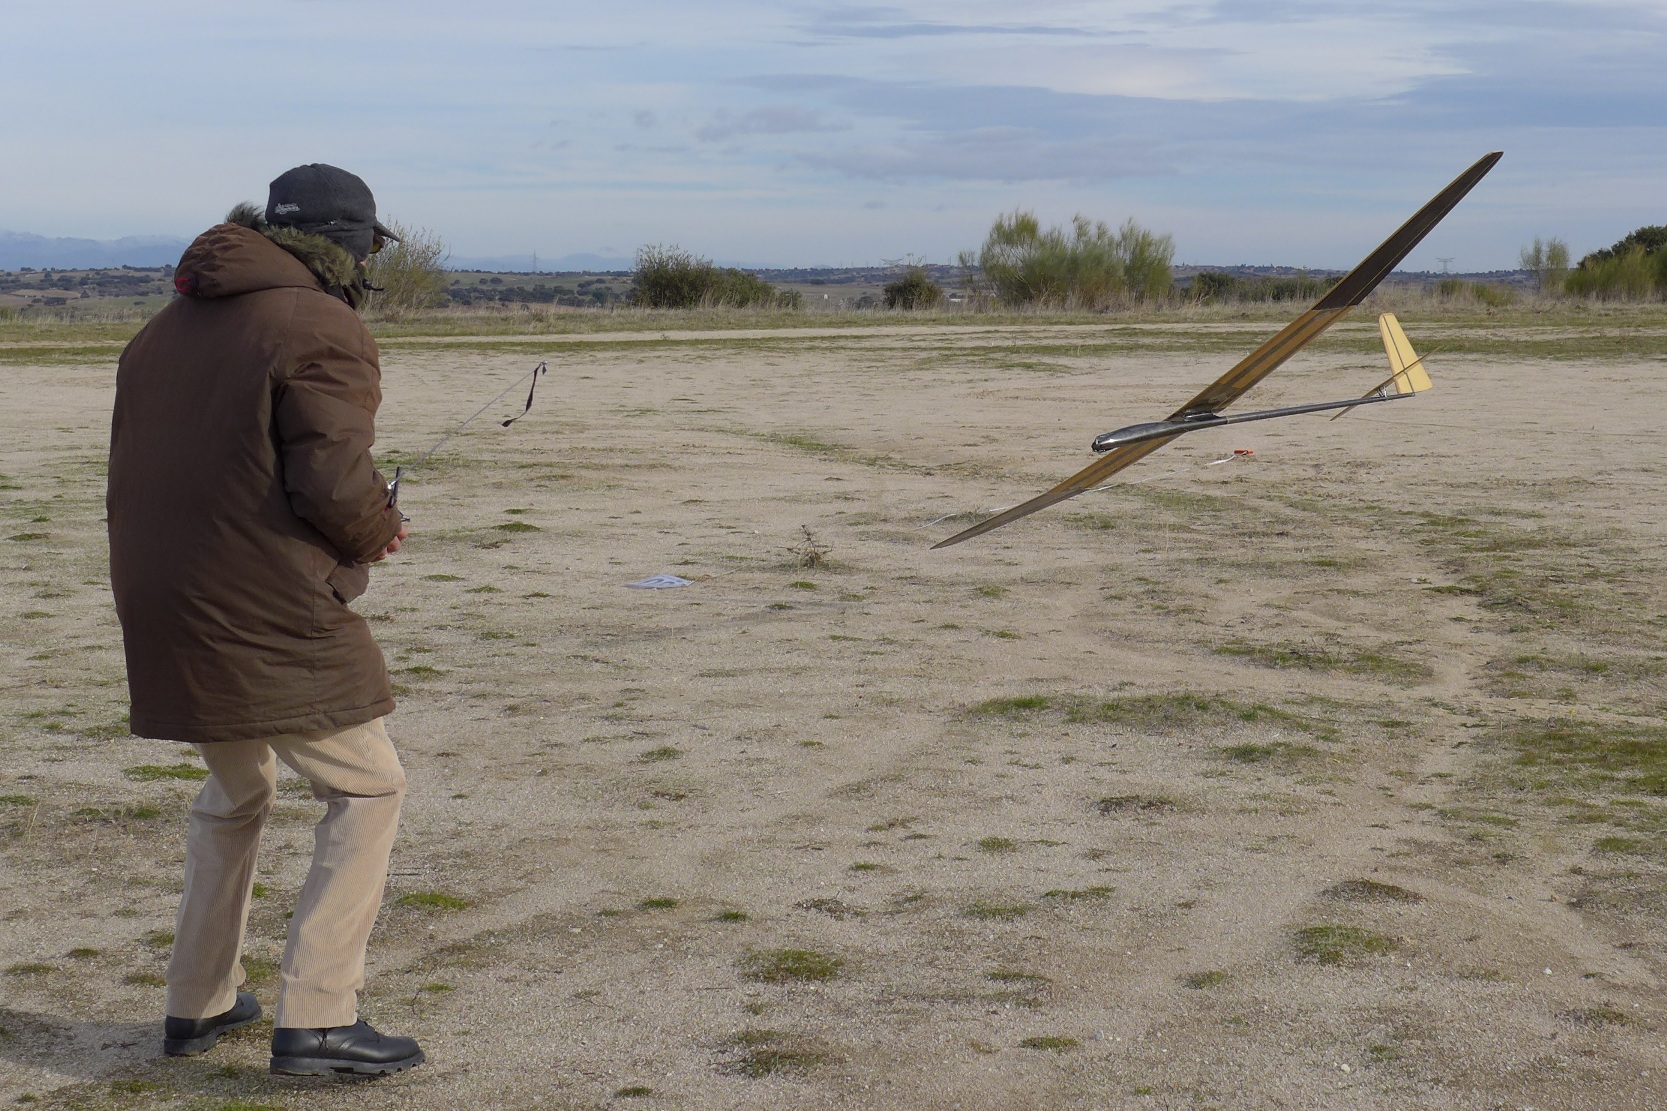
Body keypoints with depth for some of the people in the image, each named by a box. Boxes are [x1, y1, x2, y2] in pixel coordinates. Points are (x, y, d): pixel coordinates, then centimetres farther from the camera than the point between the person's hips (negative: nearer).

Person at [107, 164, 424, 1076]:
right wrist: (380, 532, 1)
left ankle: (198, 1004, 30)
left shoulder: (163, 331, 16)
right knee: (365, 790, 4)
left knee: (234, 794, 26)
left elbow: (140, 481, 17)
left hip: (164, 618, 8)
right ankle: (316, 1018, -4)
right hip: (273, 619, -8)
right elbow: (334, 484, -20)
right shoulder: (321, 330, -10)